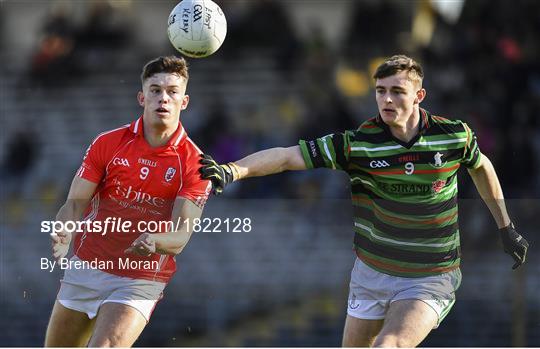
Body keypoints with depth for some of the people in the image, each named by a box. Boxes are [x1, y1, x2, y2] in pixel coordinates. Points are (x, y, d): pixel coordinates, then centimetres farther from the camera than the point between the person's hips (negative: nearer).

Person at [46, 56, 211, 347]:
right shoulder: (108, 143, -3)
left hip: (140, 282, -3)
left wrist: (154, 241, -38)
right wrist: (63, 234, -27)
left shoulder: (194, 164, -9)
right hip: (86, 267, 3)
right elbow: (75, 203, -5)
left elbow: (180, 237, -15)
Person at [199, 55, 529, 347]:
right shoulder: (357, 143, -13)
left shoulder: (455, 136, -10)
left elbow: (482, 167, 13)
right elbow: (286, 157, -20)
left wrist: (506, 227, 20)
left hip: (431, 279, -3)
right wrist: (231, 170, -36)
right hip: (372, 273, 3)